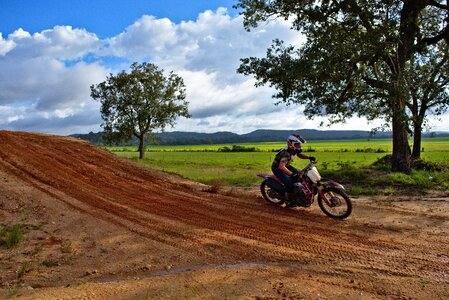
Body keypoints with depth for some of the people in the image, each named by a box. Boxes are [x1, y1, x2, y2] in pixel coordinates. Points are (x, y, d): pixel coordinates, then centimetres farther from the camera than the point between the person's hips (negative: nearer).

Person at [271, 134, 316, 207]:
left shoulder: (294, 150, -9)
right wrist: (292, 174, -58)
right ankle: (288, 201, -6)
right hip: (277, 168, -9)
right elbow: (281, 167, -48)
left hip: (286, 165, 9)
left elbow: (299, 155, 15)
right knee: (288, 182, -24)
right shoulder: (286, 153, -36)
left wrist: (309, 157, -4)